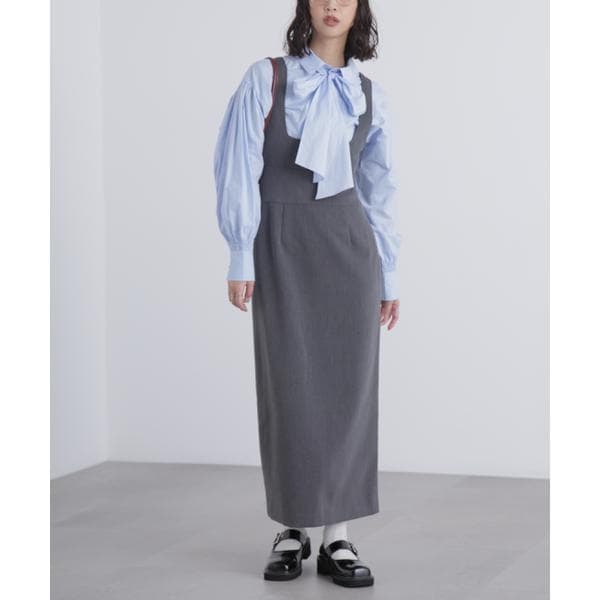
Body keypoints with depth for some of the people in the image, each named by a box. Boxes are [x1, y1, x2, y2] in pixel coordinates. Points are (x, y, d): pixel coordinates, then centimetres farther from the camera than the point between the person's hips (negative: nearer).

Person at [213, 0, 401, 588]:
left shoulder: (369, 95, 10)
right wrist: (240, 257, -10)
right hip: (282, 244, -3)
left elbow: (379, 189, 13)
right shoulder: (266, 78, 0)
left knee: (349, 384, -2)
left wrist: (388, 274, 10)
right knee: (290, 384, -2)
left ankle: (338, 535, 5)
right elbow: (240, 169, -4)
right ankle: (292, 530, 12)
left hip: (348, 244, 3)